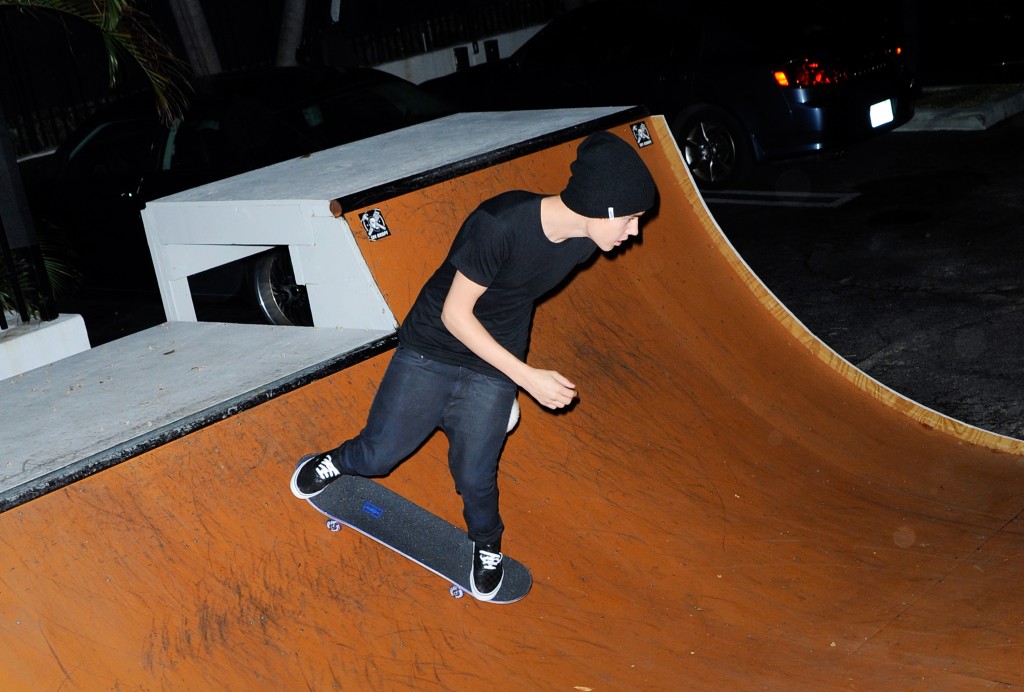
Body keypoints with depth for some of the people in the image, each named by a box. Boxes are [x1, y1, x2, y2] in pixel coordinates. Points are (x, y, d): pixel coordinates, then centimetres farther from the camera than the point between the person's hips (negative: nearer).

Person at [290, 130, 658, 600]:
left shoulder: (583, 239, -10)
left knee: (474, 477, 4)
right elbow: (454, 313, -24)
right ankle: (340, 462, 41)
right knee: (379, 455, 5)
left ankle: (487, 545, 36)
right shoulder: (502, 224, -32)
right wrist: (528, 376, -25)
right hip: (430, 353, -4)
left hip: (494, 367, 4)